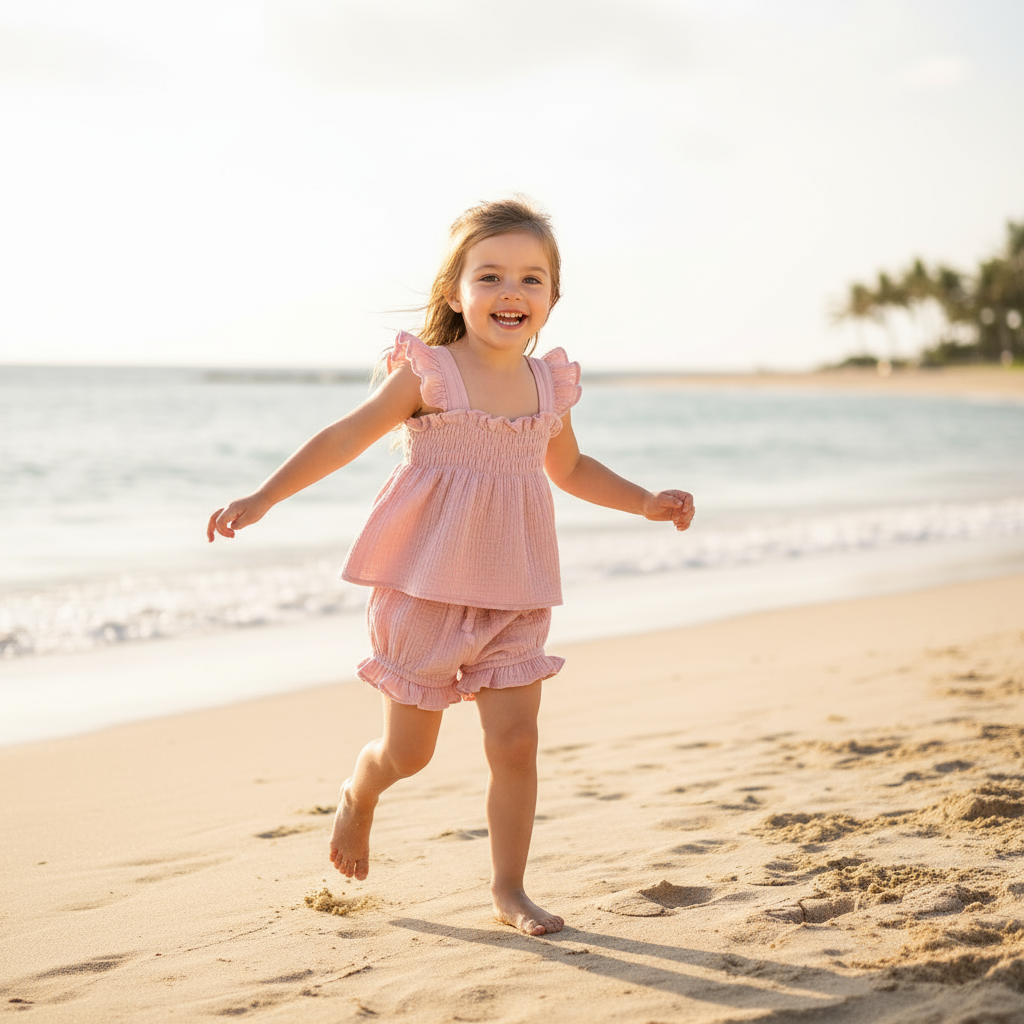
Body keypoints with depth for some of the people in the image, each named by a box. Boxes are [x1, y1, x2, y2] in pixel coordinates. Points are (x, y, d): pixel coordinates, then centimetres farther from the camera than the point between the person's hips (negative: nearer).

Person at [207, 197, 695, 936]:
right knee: (409, 751, 7)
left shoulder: (550, 386, 5)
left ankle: (509, 888, 15)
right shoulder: (428, 373, -9)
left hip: (513, 596, 4)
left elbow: (570, 468, 23)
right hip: (427, 587, -3)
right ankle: (359, 798, 42)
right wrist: (262, 499, -11)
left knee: (516, 740, -1)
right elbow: (345, 439, -6)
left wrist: (647, 502, 15)